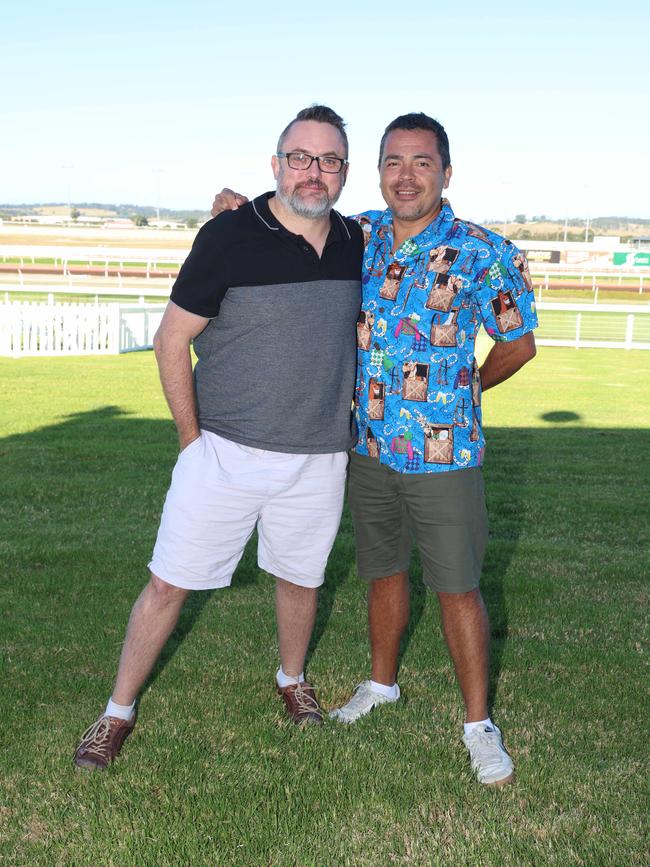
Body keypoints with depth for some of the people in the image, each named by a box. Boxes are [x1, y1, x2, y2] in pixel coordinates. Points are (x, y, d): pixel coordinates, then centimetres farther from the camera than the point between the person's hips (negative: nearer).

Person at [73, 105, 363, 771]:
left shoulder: (356, 243, 3)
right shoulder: (229, 236, -12)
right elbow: (172, 340, -7)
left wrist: (348, 417, 14)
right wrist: (192, 436, -6)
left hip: (320, 457, 4)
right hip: (226, 450, -4)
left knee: (300, 576, 19)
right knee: (168, 583, 3)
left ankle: (291, 680, 45)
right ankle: (118, 713, 21)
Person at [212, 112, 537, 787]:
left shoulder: (483, 254, -11)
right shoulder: (358, 237, 1)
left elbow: (519, 344, 1)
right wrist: (244, 206, 2)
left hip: (444, 452, -4)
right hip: (368, 445, 4)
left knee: (457, 587, 3)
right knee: (382, 572, 19)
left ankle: (478, 723, 20)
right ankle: (382, 683, 41)